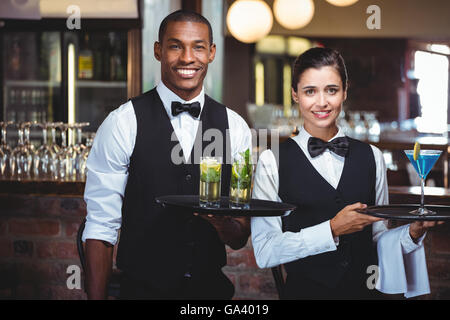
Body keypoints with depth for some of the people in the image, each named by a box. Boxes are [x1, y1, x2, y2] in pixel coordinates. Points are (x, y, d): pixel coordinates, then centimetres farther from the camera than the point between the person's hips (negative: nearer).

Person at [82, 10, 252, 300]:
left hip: (212, 287, 3)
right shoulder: (123, 123, -10)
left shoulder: (235, 127, 0)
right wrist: (97, 298, -14)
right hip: (143, 289, -3)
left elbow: (240, 240, 2)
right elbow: (100, 227, -10)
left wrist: (223, 222, -20)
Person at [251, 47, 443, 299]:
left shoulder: (372, 157, 9)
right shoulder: (273, 161, -1)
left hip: (364, 289, 4)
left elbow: (378, 239, 15)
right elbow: (265, 253, -6)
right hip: (305, 290, -3)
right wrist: (332, 229, -12)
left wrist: (412, 233, -2)